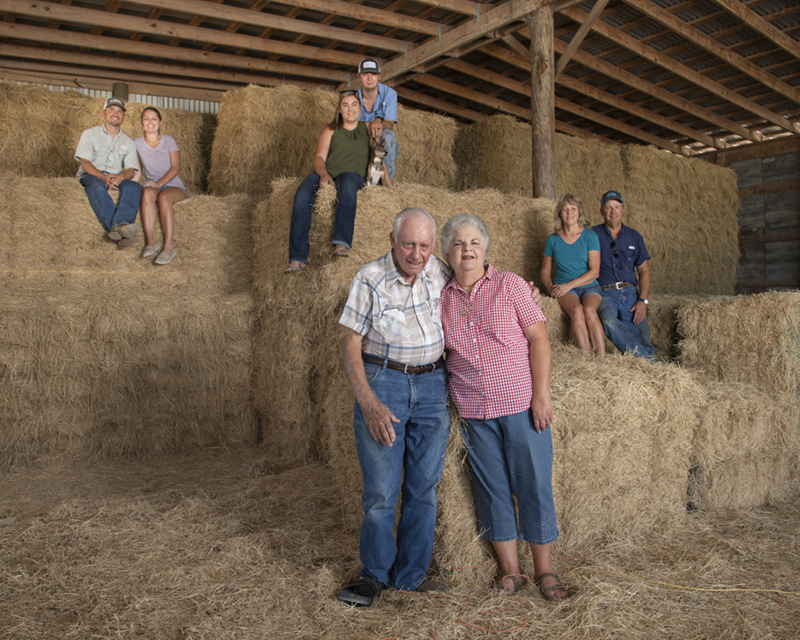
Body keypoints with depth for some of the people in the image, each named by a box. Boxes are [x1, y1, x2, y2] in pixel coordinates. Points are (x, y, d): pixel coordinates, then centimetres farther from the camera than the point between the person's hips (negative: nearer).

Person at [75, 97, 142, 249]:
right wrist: (102, 176, -24)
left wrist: (120, 177, -20)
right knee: (97, 185, -39)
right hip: (90, 176, -2)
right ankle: (119, 232, -59)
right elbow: (85, 162, -2)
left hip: (116, 179, 2)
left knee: (135, 186, -32)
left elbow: (131, 170, 6)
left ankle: (119, 225, -58)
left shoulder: (128, 143, 21)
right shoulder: (90, 134, 12)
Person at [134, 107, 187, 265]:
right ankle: (150, 242, -39)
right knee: (147, 193, -35)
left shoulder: (168, 140, 8)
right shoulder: (137, 143, 13)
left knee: (164, 197, -36)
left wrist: (159, 183, -17)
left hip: (174, 186, -1)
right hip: (152, 185, 1)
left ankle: (168, 245, -39)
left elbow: (176, 167, -3)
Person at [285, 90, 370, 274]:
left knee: (348, 182, -41)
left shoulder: (367, 129, 19)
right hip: (326, 175, 1)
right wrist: (323, 173, -16)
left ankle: (342, 243, -52)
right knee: (303, 195, -31)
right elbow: (319, 157, 5)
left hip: (353, 175, -1)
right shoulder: (330, 130, 17)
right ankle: (298, 258, -35)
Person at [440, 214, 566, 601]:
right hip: (474, 412, 3)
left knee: (534, 485, 4)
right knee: (492, 489, 10)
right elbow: (441, 352, 17)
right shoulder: (443, 298, 8)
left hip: (522, 405, -2)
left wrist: (541, 394, -11)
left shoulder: (509, 285, -1)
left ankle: (544, 570, 21)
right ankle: (509, 569, 25)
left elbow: (538, 338, -4)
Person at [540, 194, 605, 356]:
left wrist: (569, 284, -15)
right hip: (563, 288, 0)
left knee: (589, 310, -34)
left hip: (589, 286, 0)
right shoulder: (553, 239, 11)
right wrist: (550, 287, -5)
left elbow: (594, 271, -3)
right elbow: (545, 271, 16)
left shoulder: (590, 236, 4)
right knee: (576, 310, -33)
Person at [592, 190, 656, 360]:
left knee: (639, 336, -20)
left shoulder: (634, 236, 16)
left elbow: (644, 271, 13)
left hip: (630, 292, 3)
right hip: (605, 293, -3)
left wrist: (643, 300, 0)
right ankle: (650, 358, -32)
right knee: (608, 319, -35)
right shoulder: (594, 235, 8)